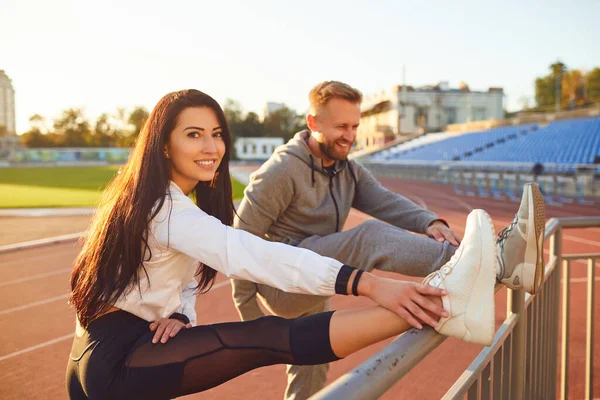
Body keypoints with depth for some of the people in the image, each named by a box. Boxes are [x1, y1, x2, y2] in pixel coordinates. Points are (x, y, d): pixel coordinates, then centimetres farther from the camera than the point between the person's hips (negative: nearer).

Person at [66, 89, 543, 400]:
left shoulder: (176, 200, 14)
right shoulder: (162, 206, -19)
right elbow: (248, 254, -34)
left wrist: (179, 316, -10)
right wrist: (365, 283, -41)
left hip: (136, 343, 11)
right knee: (268, 338, -28)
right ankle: (440, 305, -39)